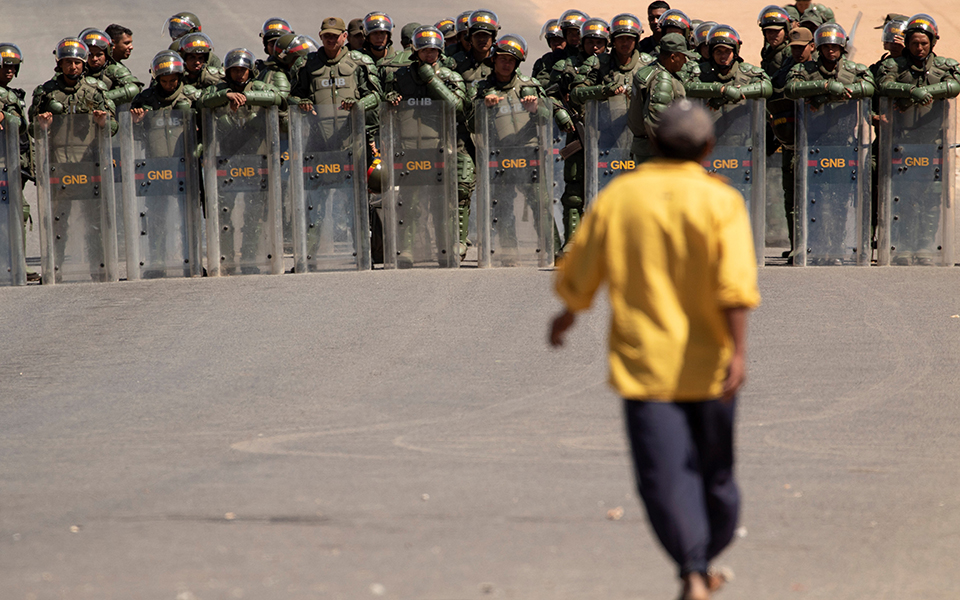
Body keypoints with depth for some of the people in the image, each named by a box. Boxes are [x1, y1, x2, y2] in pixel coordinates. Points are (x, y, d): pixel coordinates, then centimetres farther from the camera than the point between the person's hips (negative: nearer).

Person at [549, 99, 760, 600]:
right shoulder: (721, 201, -5)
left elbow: (577, 275, 9)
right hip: (708, 363, 0)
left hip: (643, 364, 0)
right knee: (713, 469, 18)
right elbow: (735, 282, -18)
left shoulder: (616, 197, 1)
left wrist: (567, 315, 29)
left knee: (665, 474, -7)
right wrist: (739, 351, -21)